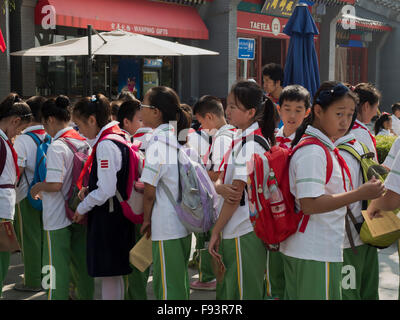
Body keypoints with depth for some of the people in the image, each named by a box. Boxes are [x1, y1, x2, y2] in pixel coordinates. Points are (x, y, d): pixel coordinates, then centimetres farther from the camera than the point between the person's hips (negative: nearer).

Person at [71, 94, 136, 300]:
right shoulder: (119, 138, 10)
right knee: (115, 276, 19)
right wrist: (89, 189, 8)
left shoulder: (105, 145, -19)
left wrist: (82, 208, -8)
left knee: (108, 277, 0)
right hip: (119, 215, 10)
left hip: (107, 218, -10)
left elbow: (106, 191, -22)